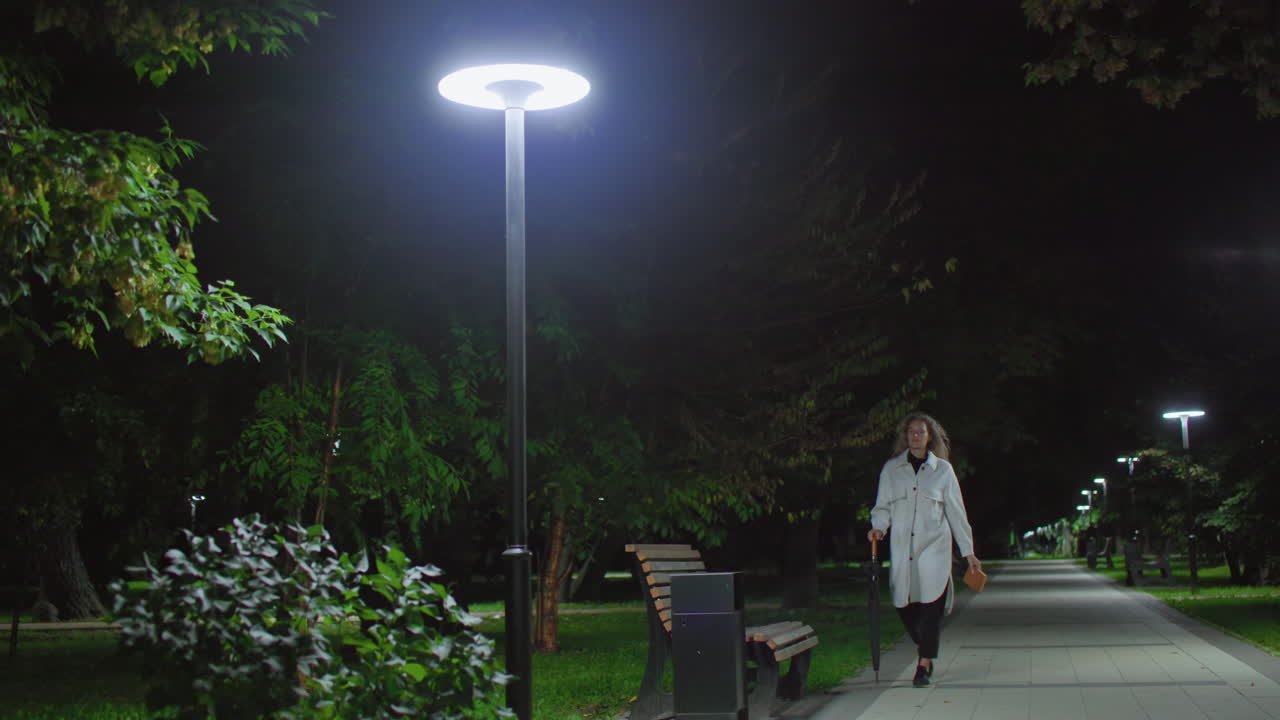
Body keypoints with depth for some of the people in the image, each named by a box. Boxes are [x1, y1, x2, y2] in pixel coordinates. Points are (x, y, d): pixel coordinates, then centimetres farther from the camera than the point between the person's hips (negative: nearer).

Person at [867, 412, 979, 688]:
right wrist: (878, 527, -11)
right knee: (903, 604, 2)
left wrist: (968, 551, 8)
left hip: (934, 546, -1)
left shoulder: (943, 470, 6)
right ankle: (924, 648, 28)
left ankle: (924, 665, -4)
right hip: (902, 548, 2)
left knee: (932, 603, -10)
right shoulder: (891, 469, 8)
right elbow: (883, 506, 11)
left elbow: (956, 511, 9)